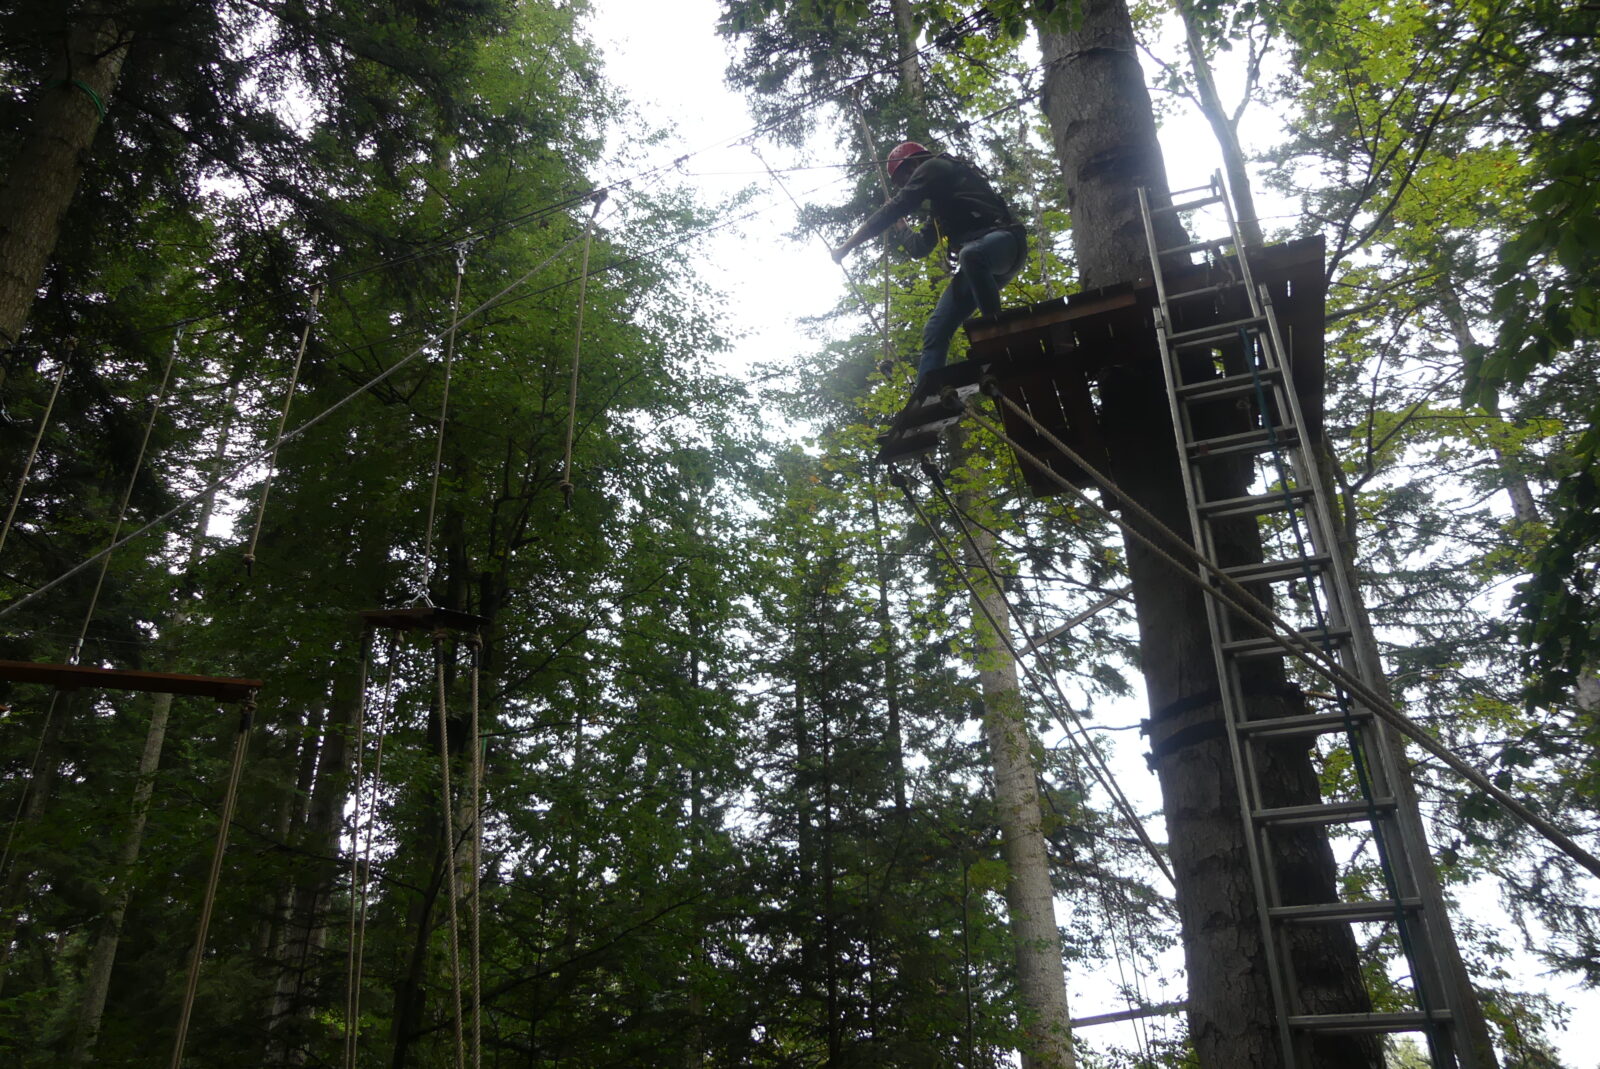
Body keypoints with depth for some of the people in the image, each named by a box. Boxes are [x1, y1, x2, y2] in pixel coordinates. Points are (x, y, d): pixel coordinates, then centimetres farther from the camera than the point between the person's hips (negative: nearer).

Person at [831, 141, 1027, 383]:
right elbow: (920, 247, 35)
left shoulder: (933, 167, 4)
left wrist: (847, 245, 0)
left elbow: (895, 208, -3)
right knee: (935, 330, -3)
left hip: (1002, 238, -9)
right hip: (977, 261, 9)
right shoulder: (939, 204, 31)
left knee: (970, 254, -43)